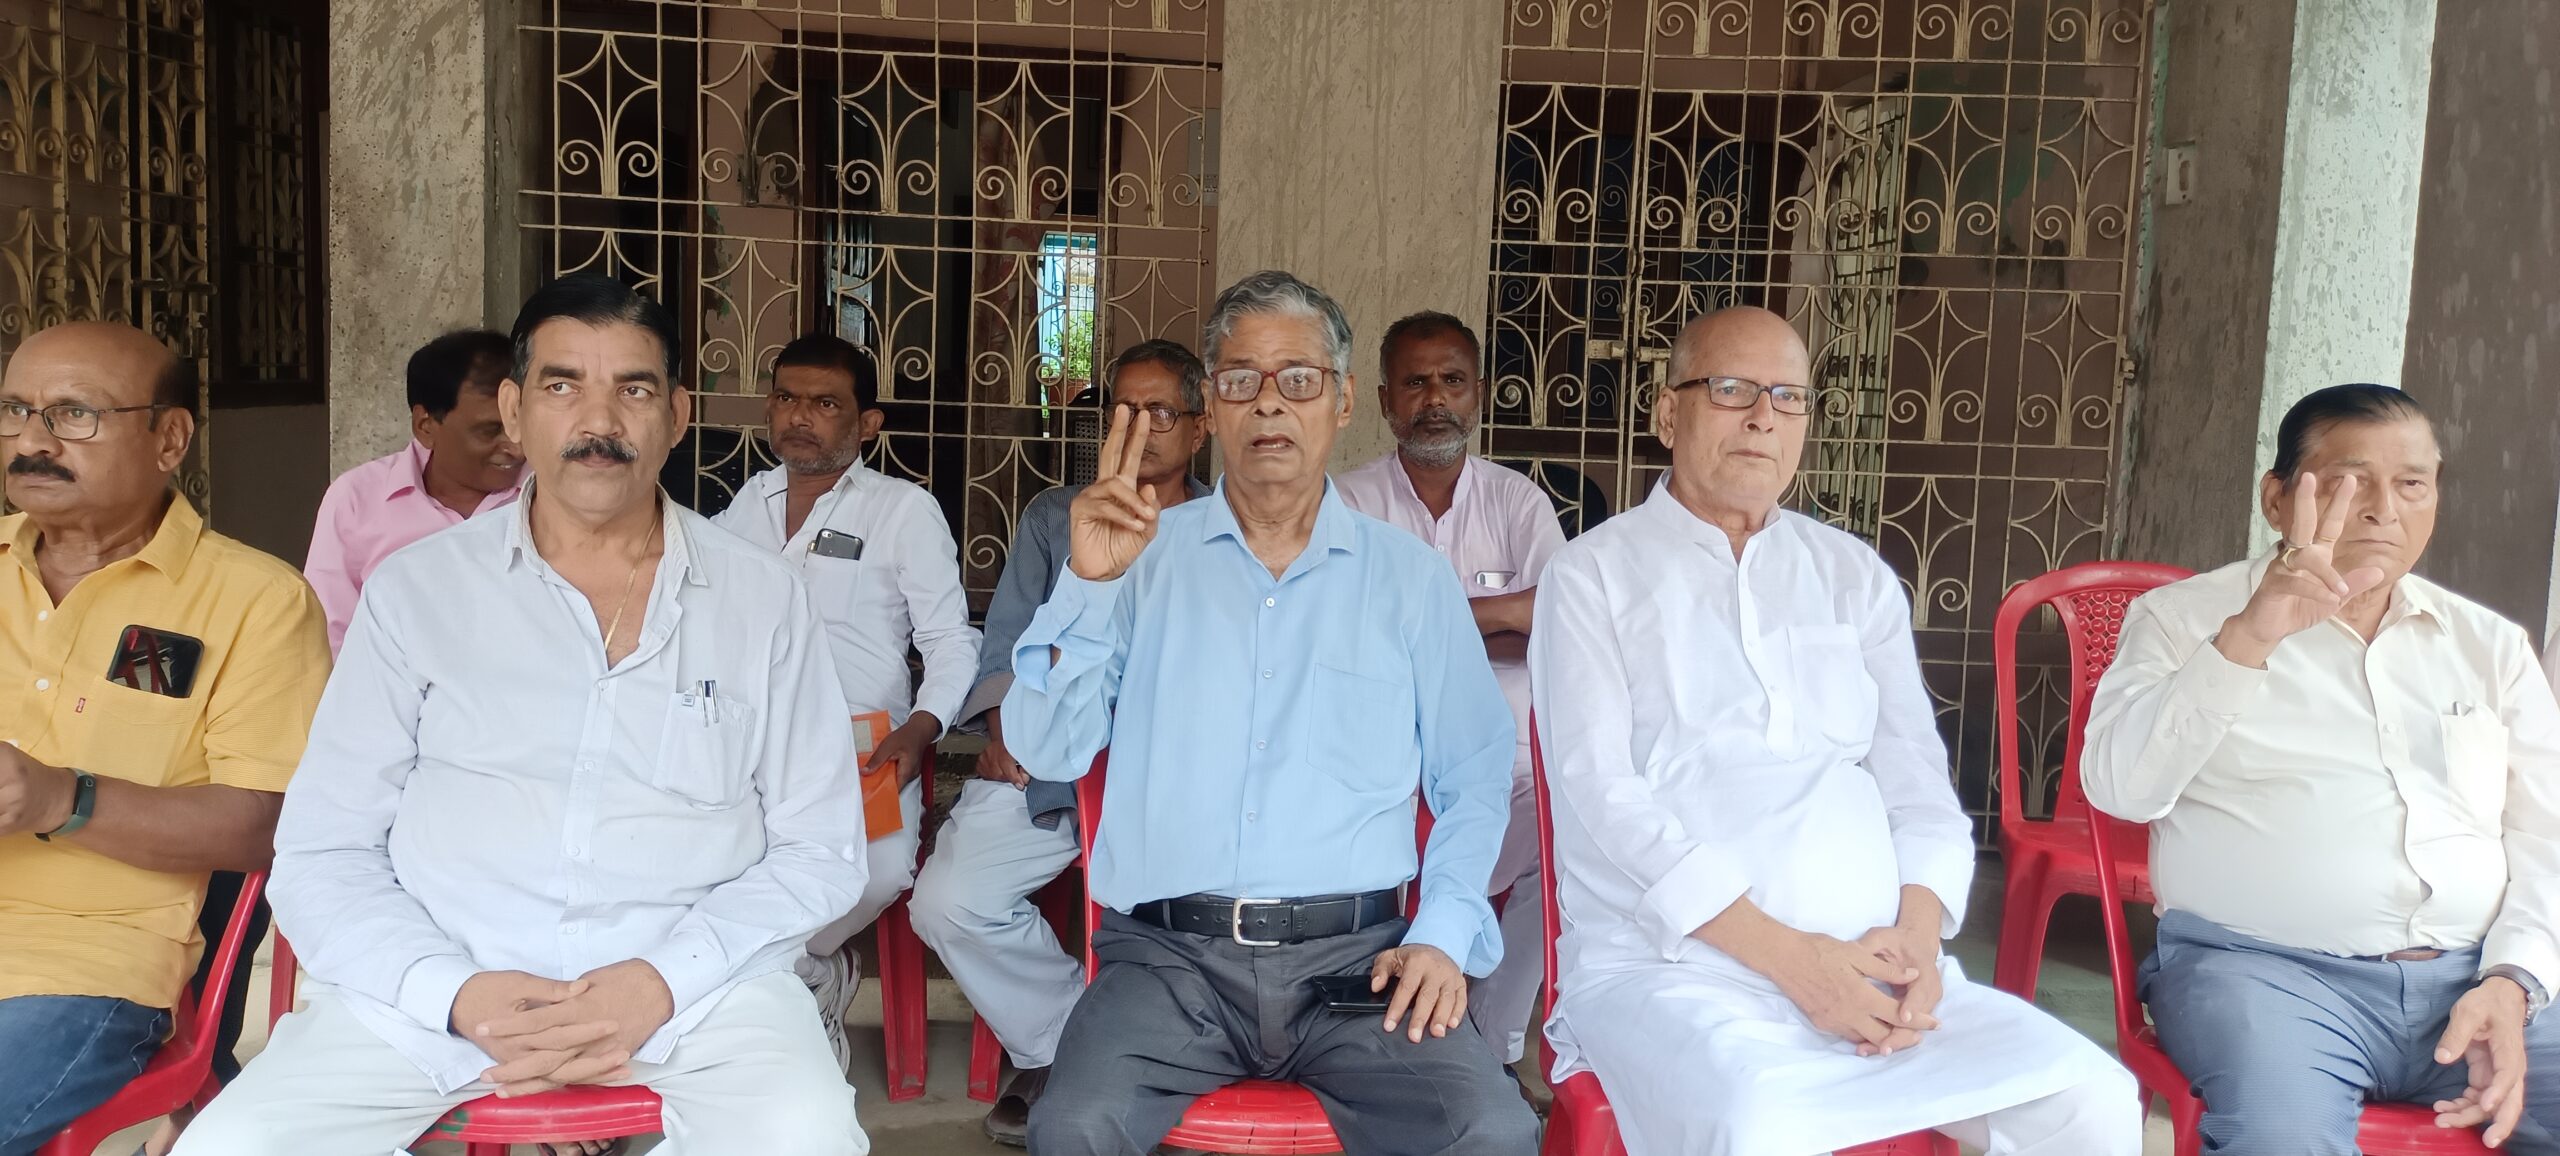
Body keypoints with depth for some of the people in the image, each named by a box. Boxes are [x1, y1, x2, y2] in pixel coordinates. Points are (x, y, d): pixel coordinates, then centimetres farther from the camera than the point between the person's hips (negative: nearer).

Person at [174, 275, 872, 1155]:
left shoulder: (766, 600, 5)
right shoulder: (414, 590, 6)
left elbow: (819, 850, 5)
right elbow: (324, 853, 5)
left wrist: (664, 980, -12)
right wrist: (455, 992, -13)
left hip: (692, 976, -1)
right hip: (439, 979, 1)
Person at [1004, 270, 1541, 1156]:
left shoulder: (1411, 578, 11)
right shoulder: (1145, 559, 10)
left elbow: (1475, 784, 11)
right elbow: (1049, 753, 3)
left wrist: (1443, 933, -4)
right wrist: (1087, 584, -9)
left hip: (1356, 956, 1)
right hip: (1170, 954, 0)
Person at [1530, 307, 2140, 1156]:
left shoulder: (1856, 575, 18)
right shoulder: (1593, 575, 4)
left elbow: (1915, 774, 13)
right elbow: (1602, 793, -7)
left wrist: (1916, 932, -8)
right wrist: (1786, 955, -16)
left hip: (1868, 964, 5)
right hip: (1669, 965, -4)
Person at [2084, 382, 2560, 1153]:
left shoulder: (2492, 644, 18)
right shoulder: (2185, 615, 6)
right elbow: (2121, 789, -10)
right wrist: (2247, 638, -21)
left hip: (2472, 978, 5)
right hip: (2263, 967, -4)